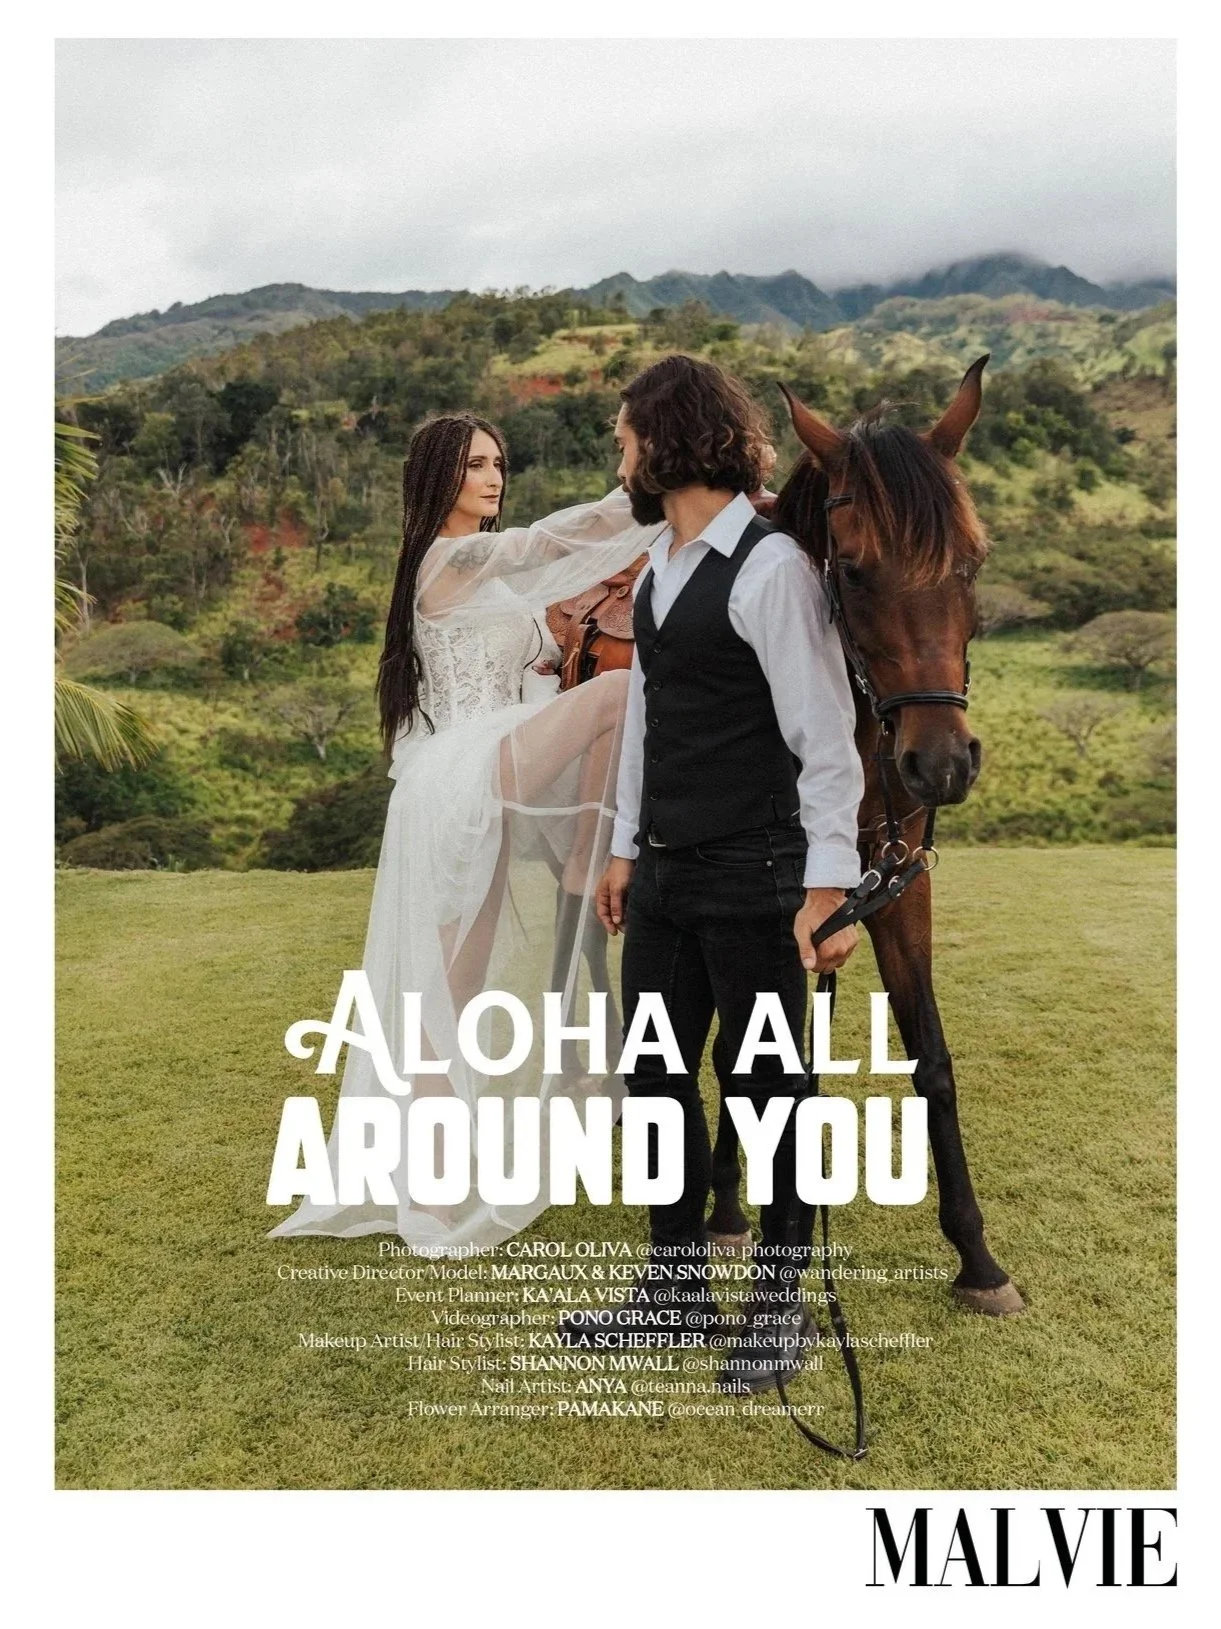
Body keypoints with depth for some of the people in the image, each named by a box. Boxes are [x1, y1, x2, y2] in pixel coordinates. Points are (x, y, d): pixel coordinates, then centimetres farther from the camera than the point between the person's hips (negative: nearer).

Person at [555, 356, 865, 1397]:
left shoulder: (770, 566, -13)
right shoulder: (656, 570, 13)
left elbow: (827, 736, -15)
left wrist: (828, 885, -18)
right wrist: (626, 848, 18)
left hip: (752, 880, -8)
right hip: (663, 878, 8)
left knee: (765, 1090, 7)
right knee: (656, 1080, 14)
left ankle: (782, 1307, 28)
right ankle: (678, 1293, 33)